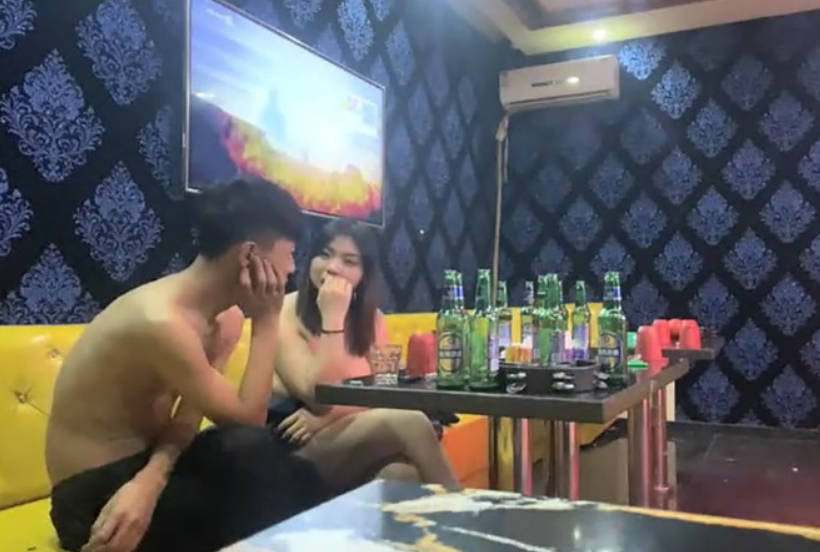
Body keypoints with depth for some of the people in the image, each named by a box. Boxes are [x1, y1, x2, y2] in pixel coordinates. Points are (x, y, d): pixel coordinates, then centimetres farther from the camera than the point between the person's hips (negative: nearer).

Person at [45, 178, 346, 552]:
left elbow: (187, 415, -9)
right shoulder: (159, 322, -29)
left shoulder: (220, 318, -1)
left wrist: (151, 477, -29)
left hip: (140, 470, 8)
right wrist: (268, 321, -21)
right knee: (249, 449, -29)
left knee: (301, 481, -8)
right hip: (94, 496, -8)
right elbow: (248, 419, -26)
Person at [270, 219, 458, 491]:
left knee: (405, 472, -33)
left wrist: (325, 418, -16)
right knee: (408, 423, -28)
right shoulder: (285, 313, -8)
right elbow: (318, 397, -17)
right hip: (293, 451, -4)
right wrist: (332, 319, -22)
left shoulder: (372, 318, 8)